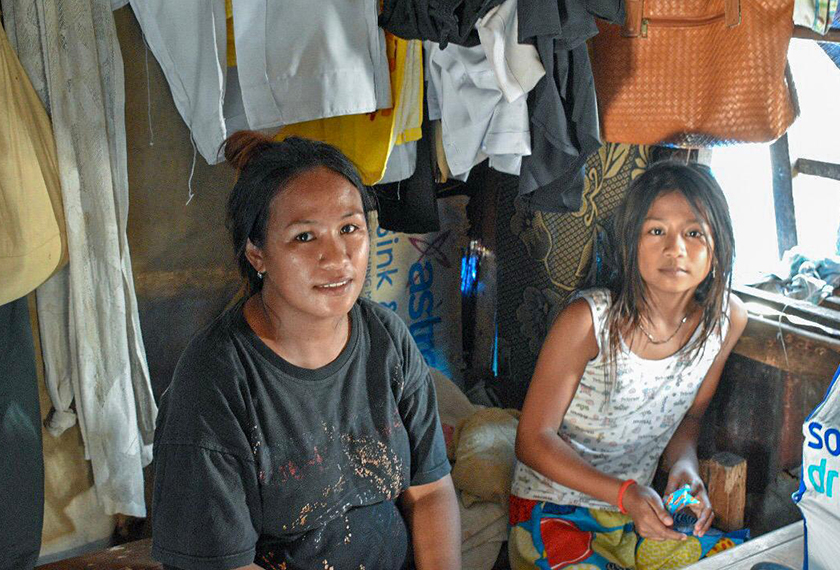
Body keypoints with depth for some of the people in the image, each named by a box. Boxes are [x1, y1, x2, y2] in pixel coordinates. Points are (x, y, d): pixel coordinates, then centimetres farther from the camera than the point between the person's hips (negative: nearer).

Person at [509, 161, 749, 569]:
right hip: (551, 509, -5)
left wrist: (684, 467, -11)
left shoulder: (727, 318, -6)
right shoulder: (587, 321, -22)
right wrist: (625, 493, -24)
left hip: (638, 509, 5)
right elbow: (533, 439, -15)